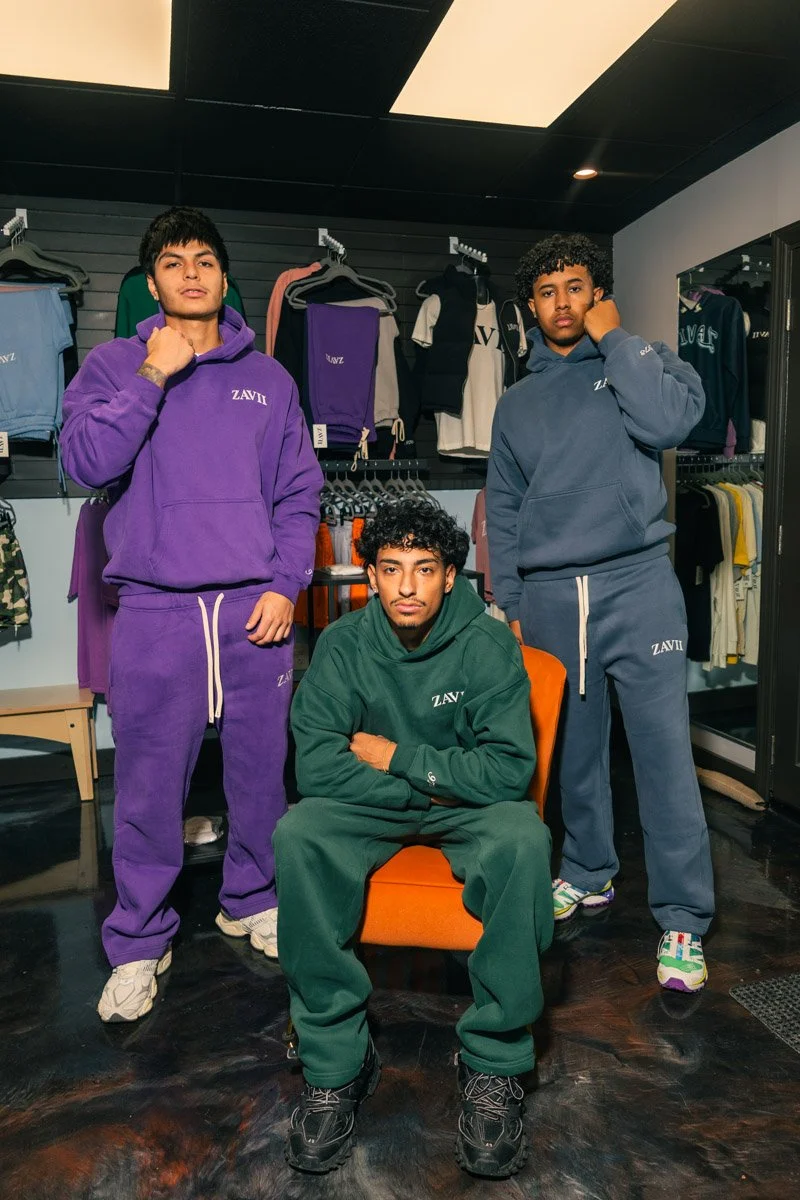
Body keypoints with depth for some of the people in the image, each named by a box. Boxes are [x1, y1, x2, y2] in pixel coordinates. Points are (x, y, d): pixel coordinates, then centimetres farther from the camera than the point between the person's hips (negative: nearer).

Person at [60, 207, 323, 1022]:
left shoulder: (268, 380, 13)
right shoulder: (115, 366, 9)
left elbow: (298, 494, 9)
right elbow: (85, 463, -7)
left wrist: (286, 585, -2)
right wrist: (154, 377, -9)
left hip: (256, 610, 2)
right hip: (155, 610, -1)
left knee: (261, 771, 10)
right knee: (149, 786, 4)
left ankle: (252, 900, 32)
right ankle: (138, 943, 21)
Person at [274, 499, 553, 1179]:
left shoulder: (487, 643, -14)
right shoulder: (344, 644, -9)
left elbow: (510, 768, -19)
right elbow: (317, 766, -16)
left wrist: (396, 756, -18)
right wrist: (428, 783, -19)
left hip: (467, 806, -1)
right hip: (371, 810, 2)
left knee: (523, 841, -33)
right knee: (298, 836, -29)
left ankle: (493, 1064, -15)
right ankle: (337, 1063, -14)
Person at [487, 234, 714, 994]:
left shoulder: (640, 360, 7)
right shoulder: (517, 403, 16)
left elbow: (670, 420, -16)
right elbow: (502, 509, 15)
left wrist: (613, 338, -6)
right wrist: (507, 604, 8)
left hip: (636, 586, -3)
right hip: (548, 597, 4)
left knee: (662, 751, -5)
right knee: (572, 748, 12)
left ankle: (683, 920, 6)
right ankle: (587, 874, 31)